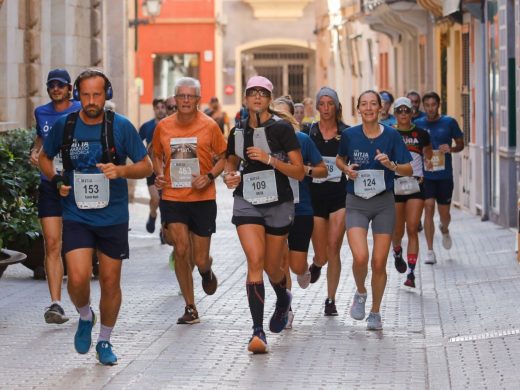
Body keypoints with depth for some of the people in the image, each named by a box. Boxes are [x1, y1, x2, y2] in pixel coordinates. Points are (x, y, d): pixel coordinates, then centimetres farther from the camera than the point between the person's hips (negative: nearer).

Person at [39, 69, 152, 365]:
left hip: (113, 217, 0)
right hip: (76, 215, 0)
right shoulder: (64, 125, -1)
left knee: (110, 282, 6)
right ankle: (85, 317, 18)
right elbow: (45, 157, 16)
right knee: (78, 279, -15)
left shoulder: (121, 126, -5)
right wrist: (57, 181, -3)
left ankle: (105, 341, 26)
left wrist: (121, 170, -19)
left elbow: (146, 166, 1)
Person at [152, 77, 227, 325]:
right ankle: (190, 308, 3)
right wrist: (159, 174, -1)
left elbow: (224, 157, 5)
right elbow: (157, 155, 18)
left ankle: (207, 270, 41)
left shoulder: (209, 126, -3)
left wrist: (210, 176, -12)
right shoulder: (163, 127, 2)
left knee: (200, 260, 0)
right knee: (181, 250, -11)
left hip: (202, 199, -1)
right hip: (172, 198, 1)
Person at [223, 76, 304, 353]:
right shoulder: (238, 131, 7)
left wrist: (269, 159, -19)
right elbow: (231, 162, 25)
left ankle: (283, 299, 48)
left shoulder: (282, 128, -6)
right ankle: (258, 331, -19)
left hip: (278, 203, -2)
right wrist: (229, 176, 2)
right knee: (255, 260, -17)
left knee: (272, 267, 10)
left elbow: (299, 172, -7)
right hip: (247, 202, 2)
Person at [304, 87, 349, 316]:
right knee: (322, 254, 1)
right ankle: (316, 264, 40)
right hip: (315, 193, 1)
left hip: (339, 194, 0)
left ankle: (331, 300, 2)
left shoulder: (346, 133, 4)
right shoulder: (308, 132, 4)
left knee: (334, 249, -9)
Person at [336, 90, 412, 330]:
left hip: (384, 202, 0)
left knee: (379, 263, 0)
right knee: (360, 257, -19)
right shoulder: (349, 135, -2)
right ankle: (360, 293, 13)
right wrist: (347, 169, -4)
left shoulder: (391, 135, -3)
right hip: (356, 203, 0)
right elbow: (340, 159, 17)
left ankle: (375, 313, 20)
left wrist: (391, 165, -19)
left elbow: (408, 170, 0)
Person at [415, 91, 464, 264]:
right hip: (425, 175, 0)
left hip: (445, 175, 0)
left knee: (444, 213, 7)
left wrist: (450, 149, -14)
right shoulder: (418, 124, 2)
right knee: (428, 208, -12)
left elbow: (461, 144, 6)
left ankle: (444, 230, 45)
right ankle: (430, 251, -8)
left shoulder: (449, 123, 0)